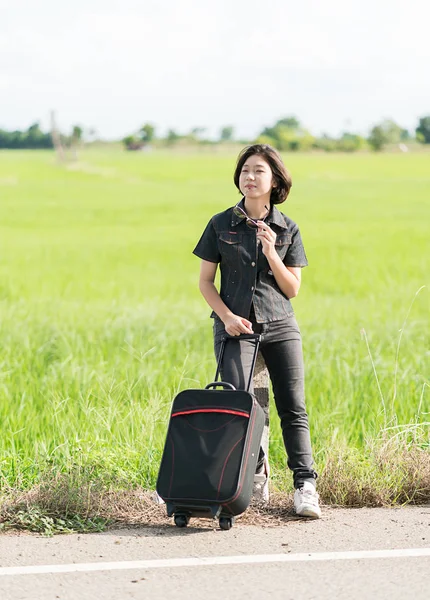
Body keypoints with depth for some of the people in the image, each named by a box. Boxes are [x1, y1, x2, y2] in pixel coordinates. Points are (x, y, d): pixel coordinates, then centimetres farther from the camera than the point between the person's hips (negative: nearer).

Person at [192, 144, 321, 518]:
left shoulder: (287, 229, 3)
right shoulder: (221, 225, 1)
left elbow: (292, 289, 2)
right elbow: (205, 281, 4)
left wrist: (271, 253, -13)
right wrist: (227, 316, -9)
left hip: (280, 325, 1)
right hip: (235, 325, -1)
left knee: (293, 407, -3)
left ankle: (305, 484, 2)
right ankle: (254, 470, 12)